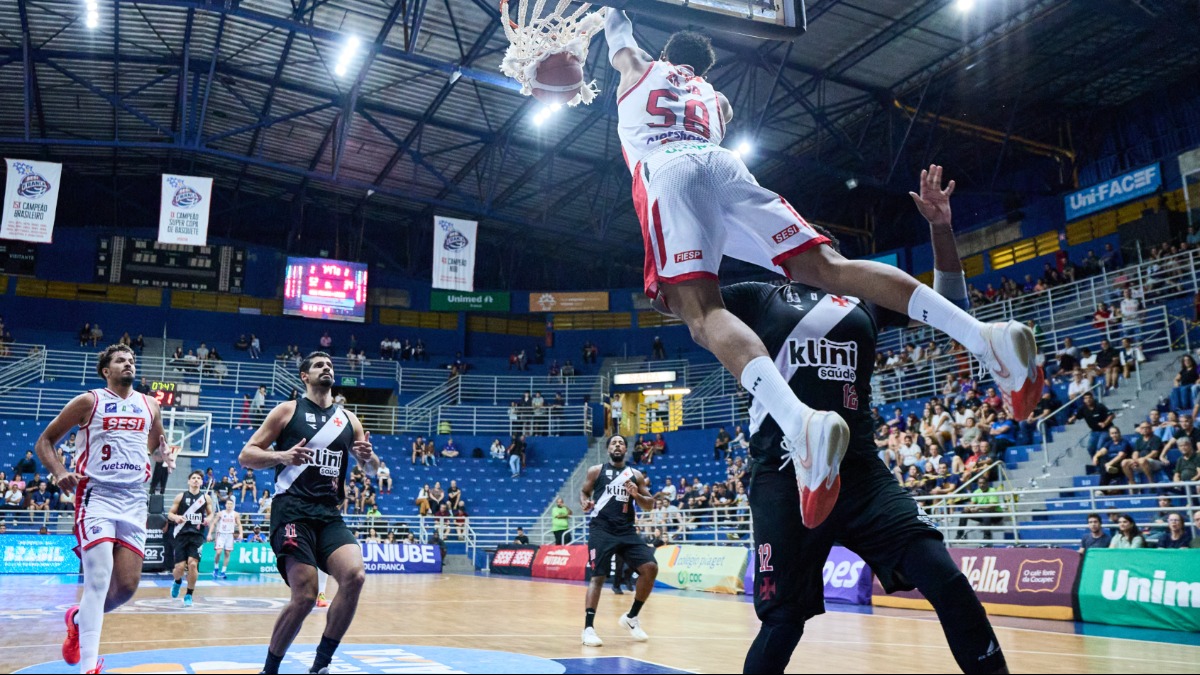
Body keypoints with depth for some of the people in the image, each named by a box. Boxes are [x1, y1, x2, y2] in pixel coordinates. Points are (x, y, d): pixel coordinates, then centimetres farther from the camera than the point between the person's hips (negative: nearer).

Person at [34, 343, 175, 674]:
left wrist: (163, 453, 3)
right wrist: (59, 472, -13)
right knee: (99, 579, -14)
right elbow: (44, 441, 5)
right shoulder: (89, 401, 1)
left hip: (134, 501, 4)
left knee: (128, 584, 1)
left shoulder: (150, 406, 12)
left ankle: (80, 618, 31)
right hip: (97, 496, -4)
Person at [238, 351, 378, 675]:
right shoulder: (288, 410, 5)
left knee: (355, 576, -20)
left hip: (330, 514, 4)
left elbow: (373, 470, 21)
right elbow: (246, 456, 2)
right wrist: (280, 456, -16)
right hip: (292, 510, -4)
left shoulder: (348, 419, 15)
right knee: (305, 595, -15)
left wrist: (368, 457, -3)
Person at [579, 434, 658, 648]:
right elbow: (584, 491, 16)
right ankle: (588, 628, -7)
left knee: (650, 568, -9)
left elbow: (650, 505, 12)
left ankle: (631, 618, 8)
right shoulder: (596, 471, 7)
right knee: (598, 576, -12)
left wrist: (637, 495, -9)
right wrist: (584, 502, -8)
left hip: (627, 531, 3)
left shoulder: (635, 475, 12)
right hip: (601, 530, -3)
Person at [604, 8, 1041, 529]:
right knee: (825, 266, -6)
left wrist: (615, 21, 77)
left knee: (702, 312, -25)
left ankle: (799, 421, -54)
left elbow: (617, 35, 56)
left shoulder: (639, 68, 34)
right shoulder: (714, 97, 40)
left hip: (668, 173, -4)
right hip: (723, 165, 4)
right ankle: (983, 336, -25)